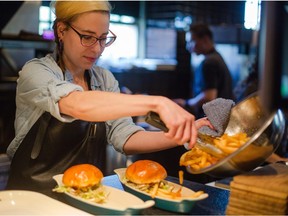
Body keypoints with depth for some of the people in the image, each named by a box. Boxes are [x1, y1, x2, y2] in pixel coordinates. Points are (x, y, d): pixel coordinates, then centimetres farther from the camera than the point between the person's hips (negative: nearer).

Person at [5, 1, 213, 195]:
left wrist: (183, 135, -20)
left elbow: (125, 138, -5)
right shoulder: (35, 72, -9)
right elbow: (79, 105, -29)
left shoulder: (105, 79, 7)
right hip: (34, 194, -3)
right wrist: (157, 103, -37)